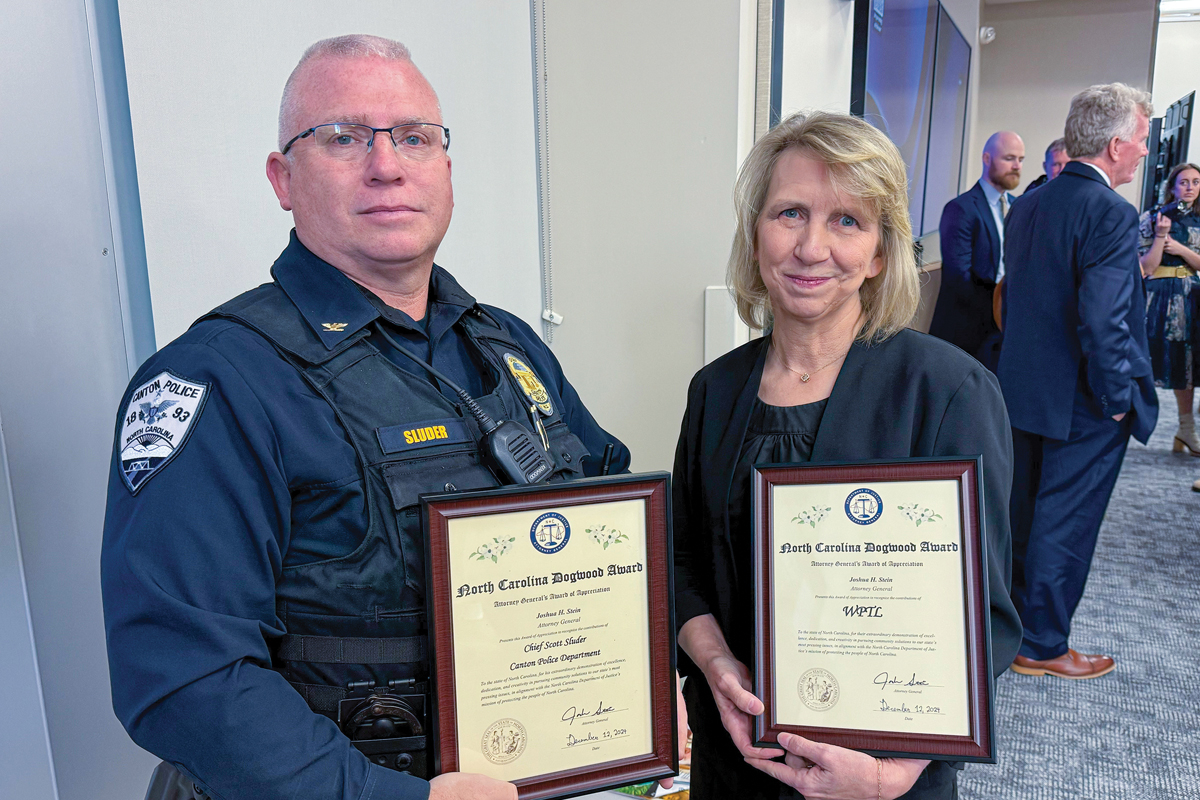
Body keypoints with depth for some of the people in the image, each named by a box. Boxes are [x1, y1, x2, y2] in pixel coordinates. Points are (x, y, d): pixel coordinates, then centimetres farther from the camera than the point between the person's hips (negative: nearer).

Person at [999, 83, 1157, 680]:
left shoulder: (1028, 205, 6)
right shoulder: (1110, 212, -19)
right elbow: (1103, 320, -26)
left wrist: (1025, 368, 17)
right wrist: (1120, 396, -15)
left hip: (1022, 393, 8)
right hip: (1081, 405, -8)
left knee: (1019, 516, 19)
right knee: (1064, 526, 5)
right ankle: (1043, 646, 20)